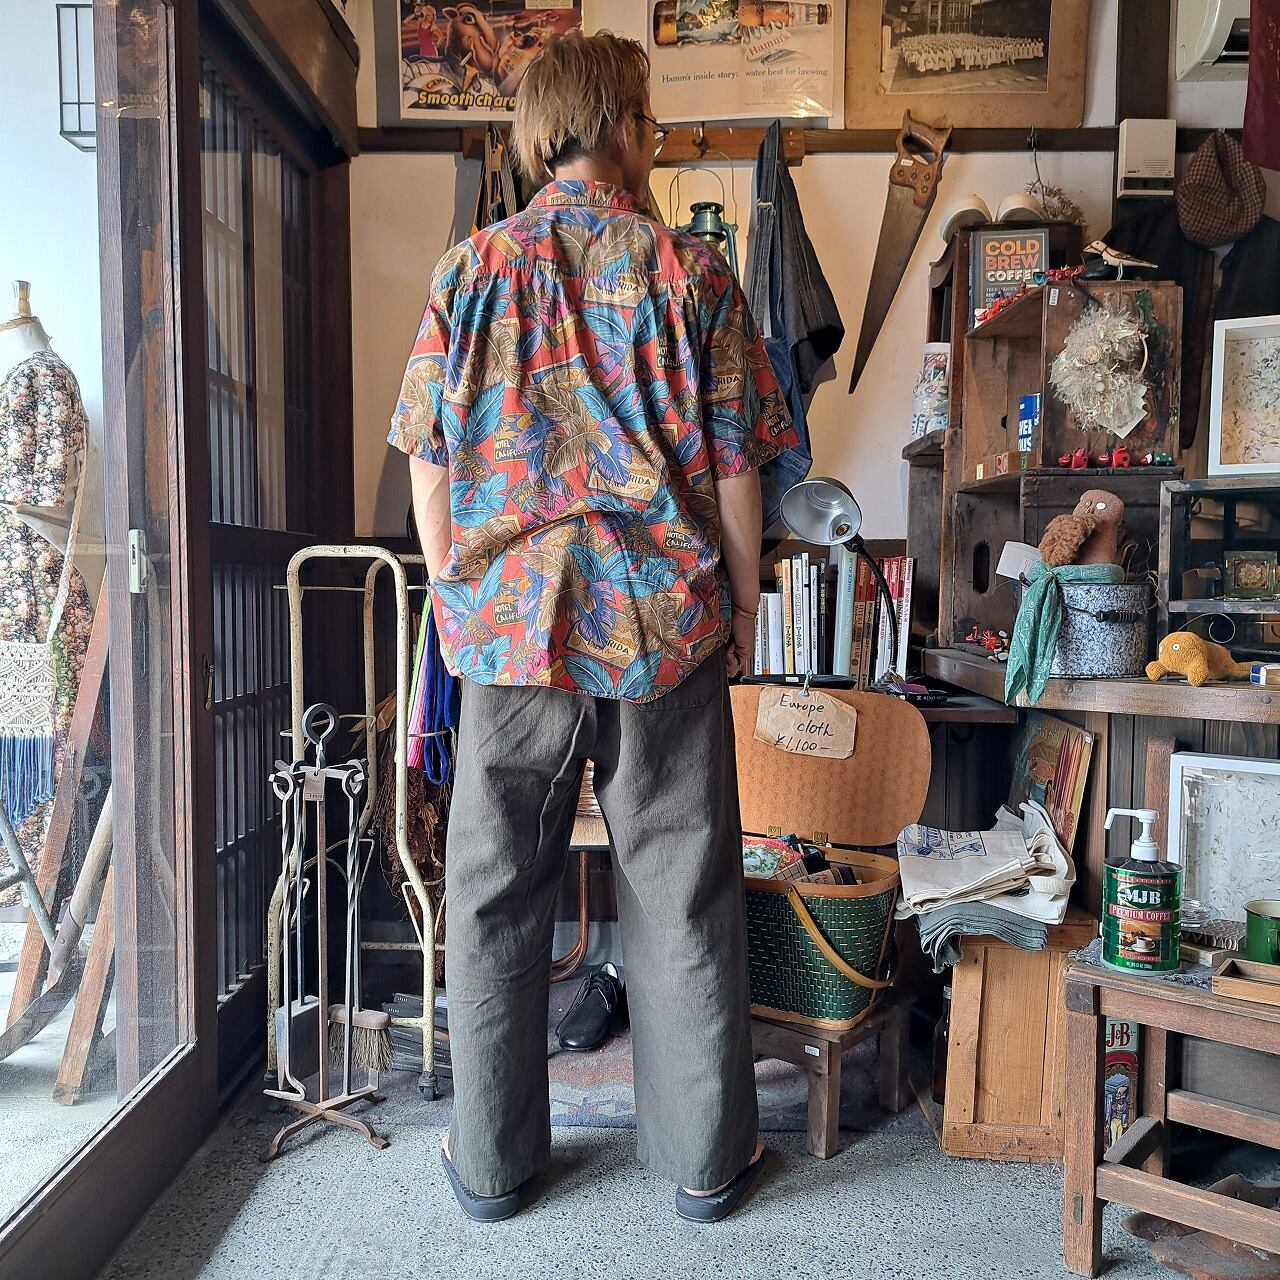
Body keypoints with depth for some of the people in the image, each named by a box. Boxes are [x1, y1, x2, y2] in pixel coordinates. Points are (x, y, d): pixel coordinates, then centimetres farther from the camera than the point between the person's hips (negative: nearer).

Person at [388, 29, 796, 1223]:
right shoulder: (692, 273, 0)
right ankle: (705, 1156, 27)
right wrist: (741, 609, 11)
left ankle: (492, 1159, 27)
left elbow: (428, 465, 5)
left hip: (510, 627, 1)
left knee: (496, 896, 13)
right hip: (666, 627, -1)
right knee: (682, 894, 11)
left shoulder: (468, 271, 4)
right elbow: (736, 469, 0)